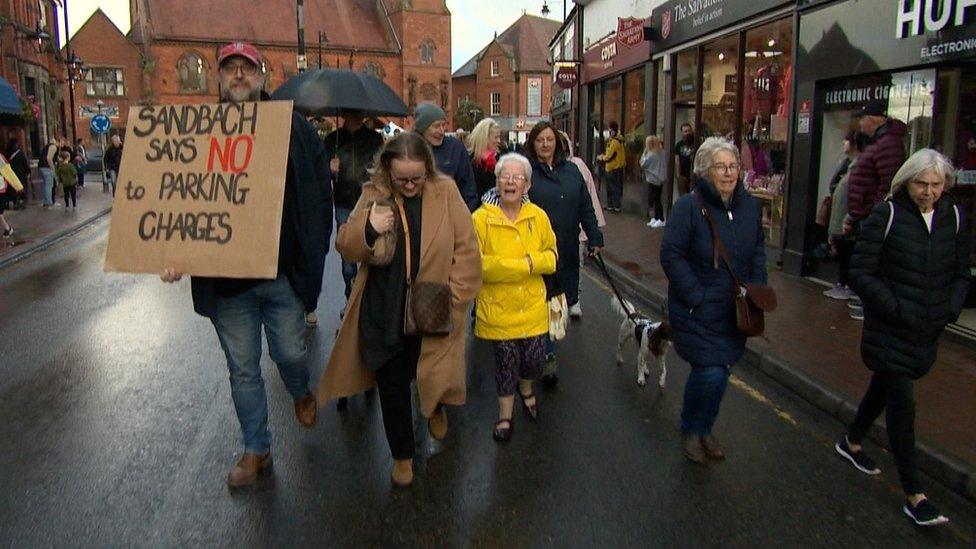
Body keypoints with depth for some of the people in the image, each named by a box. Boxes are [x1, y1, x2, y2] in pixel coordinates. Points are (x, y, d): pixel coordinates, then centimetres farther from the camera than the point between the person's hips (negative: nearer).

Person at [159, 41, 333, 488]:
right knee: (243, 369, 12)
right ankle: (256, 450, 30)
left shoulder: (293, 127, 0)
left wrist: (313, 253, -4)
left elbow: (320, 191, 2)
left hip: (283, 272, -1)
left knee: (291, 353, 11)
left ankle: (301, 394, 47)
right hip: (224, 278, 2)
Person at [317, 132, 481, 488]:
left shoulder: (446, 192, -8)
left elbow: (467, 251, -7)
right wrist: (368, 229, -22)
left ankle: (436, 406, 56)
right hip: (383, 312, 1)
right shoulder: (373, 195, -2)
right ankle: (402, 454, 34)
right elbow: (345, 249, -2)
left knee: (432, 378, 18)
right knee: (391, 385, 11)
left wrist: (453, 297, -13)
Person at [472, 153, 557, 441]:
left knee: (534, 356, 10)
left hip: (533, 306, 3)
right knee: (505, 360, 7)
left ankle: (526, 389, 46)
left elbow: (551, 257, 4)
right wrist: (525, 264, -19)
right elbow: (475, 263, -18)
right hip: (498, 307, -3)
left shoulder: (538, 216, 2)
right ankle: (505, 415, 30)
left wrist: (529, 261, -18)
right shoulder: (481, 218, -11)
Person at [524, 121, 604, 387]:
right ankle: (548, 357, 6)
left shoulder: (571, 171, 11)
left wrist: (594, 237, 10)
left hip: (566, 252, 5)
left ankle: (545, 351, 33)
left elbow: (585, 207, 14)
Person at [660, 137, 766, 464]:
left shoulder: (750, 206, 5)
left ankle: (704, 430, 36)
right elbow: (671, 254, -16)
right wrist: (696, 297, -18)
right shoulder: (689, 206, -15)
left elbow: (758, 250, 17)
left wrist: (757, 289, 6)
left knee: (721, 370, 13)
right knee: (709, 372, -11)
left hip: (735, 310, 6)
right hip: (697, 310, -6)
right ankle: (691, 430, 18)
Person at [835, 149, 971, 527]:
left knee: (885, 386, 21)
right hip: (889, 329, -5)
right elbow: (860, 273, -13)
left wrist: (952, 308, -4)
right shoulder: (886, 216, -12)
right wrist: (896, 308, -20)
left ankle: (852, 443, 44)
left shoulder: (954, 218, 3)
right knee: (902, 402, -5)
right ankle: (914, 495, 3)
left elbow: (961, 272, 13)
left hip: (929, 330, 5)